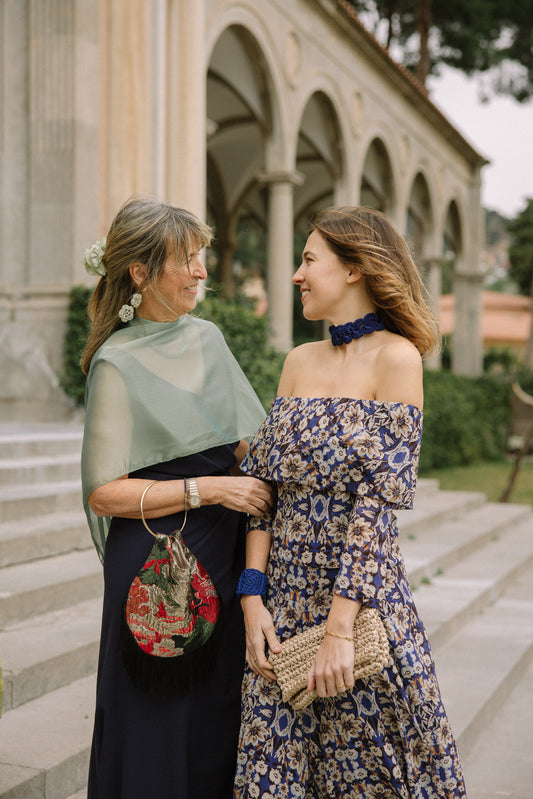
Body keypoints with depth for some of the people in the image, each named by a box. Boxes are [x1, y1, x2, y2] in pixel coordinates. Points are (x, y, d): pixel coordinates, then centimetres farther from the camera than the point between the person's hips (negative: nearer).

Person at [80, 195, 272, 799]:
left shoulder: (207, 338, 8)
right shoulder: (117, 363, -11)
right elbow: (104, 493, -14)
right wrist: (208, 488, -17)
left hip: (225, 556, 6)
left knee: (219, 723, 12)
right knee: (157, 741, 4)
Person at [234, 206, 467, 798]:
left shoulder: (397, 357, -9)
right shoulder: (299, 361, 10)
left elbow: (378, 495, -15)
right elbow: (263, 484, 7)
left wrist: (339, 628, -19)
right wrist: (253, 598, -4)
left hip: (361, 589, -5)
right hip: (284, 593, 5)